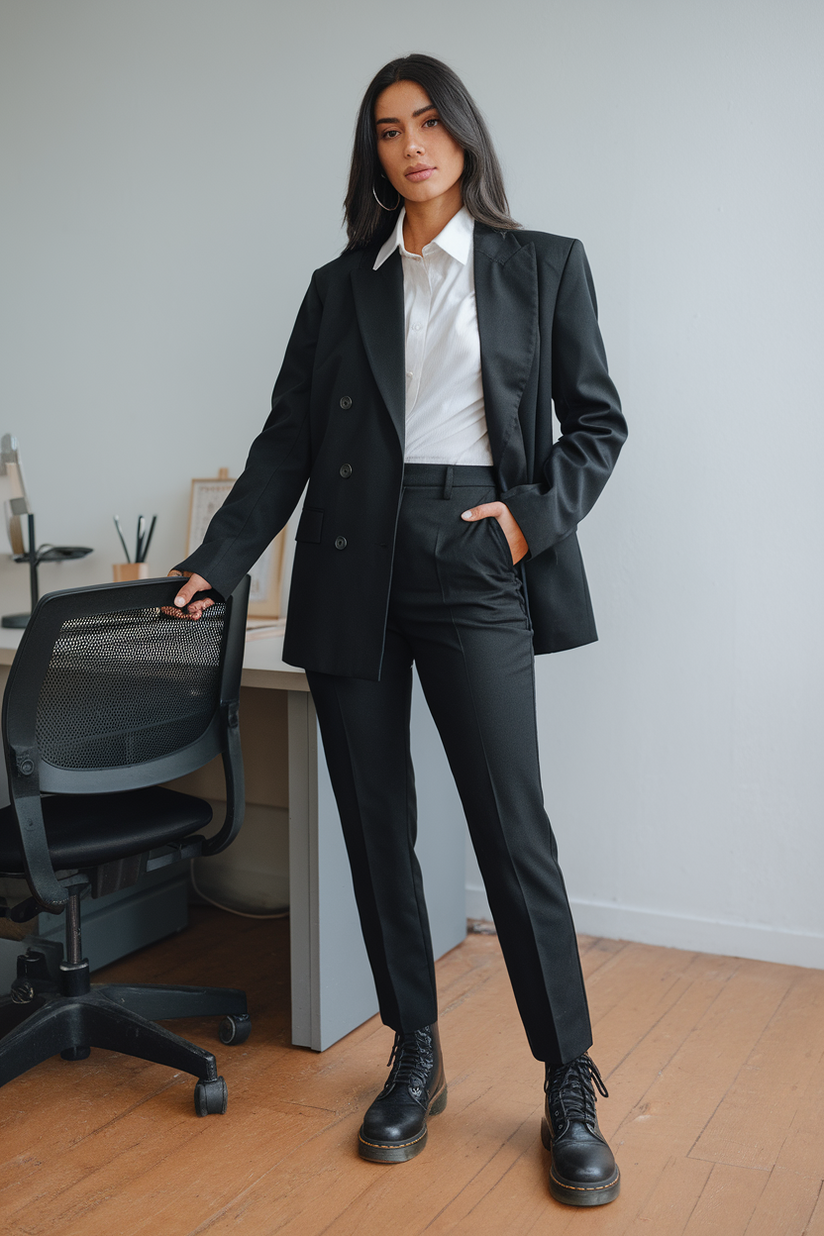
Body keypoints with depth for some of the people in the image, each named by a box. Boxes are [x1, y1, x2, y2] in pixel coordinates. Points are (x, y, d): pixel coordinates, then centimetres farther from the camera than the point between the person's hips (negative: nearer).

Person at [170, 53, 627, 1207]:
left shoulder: (544, 267, 9)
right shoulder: (340, 287, 14)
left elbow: (597, 420, 9)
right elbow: (287, 440, 9)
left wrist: (538, 514, -7)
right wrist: (218, 562, 1)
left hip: (473, 563, -3)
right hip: (352, 570, 3)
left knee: (513, 827, -6)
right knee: (376, 825, 6)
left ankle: (570, 1089, 8)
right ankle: (416, 1059, 22)